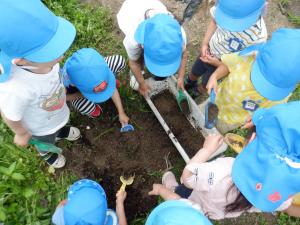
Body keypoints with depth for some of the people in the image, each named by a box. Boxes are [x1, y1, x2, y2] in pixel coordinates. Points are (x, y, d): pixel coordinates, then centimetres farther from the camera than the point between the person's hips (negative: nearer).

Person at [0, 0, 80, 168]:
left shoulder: (42, 57, -33)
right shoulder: (17, 90, -49)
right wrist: (22, 134, -7)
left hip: (58, 113, 3)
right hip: (42, 127, -3)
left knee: (60, 124, 37)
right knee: (46, 143, 31)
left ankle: (61, 131, 73)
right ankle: (47, 154, 67)